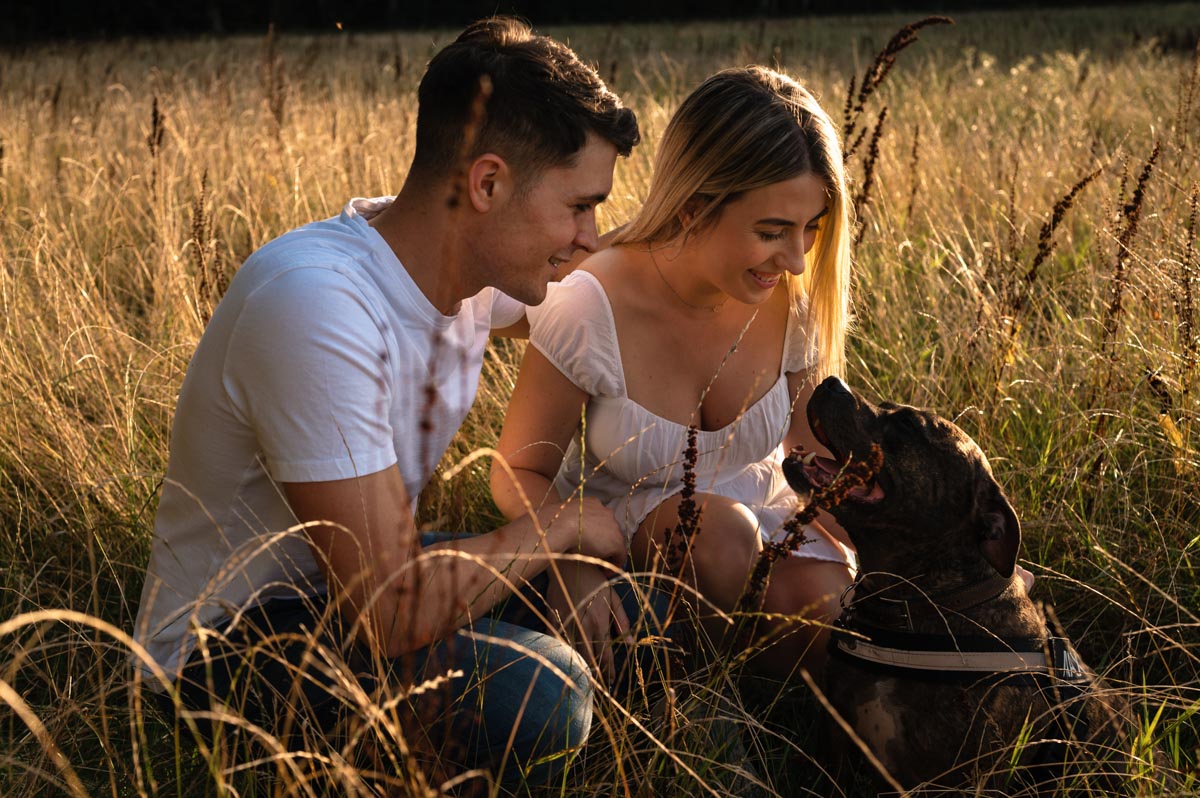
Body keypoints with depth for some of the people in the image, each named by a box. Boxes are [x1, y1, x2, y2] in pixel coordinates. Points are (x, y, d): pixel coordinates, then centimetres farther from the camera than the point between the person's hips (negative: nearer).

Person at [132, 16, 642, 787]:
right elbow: (388, 611, -33)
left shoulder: (477, 259, -5)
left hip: (361, 571, 9)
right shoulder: (315, 300, -31)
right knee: (536, 694, -30)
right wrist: (563, 525, -18)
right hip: (226, 642, -8)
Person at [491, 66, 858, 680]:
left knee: (831, 601, -29)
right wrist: (574, 563, -35)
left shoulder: (794, 302, -12)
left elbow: (819, 461, 0)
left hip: (761, 523, 3)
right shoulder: (590, 307, -23)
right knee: (718, 525, -36)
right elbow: (520, 473, -14)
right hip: (619, 530, -3)